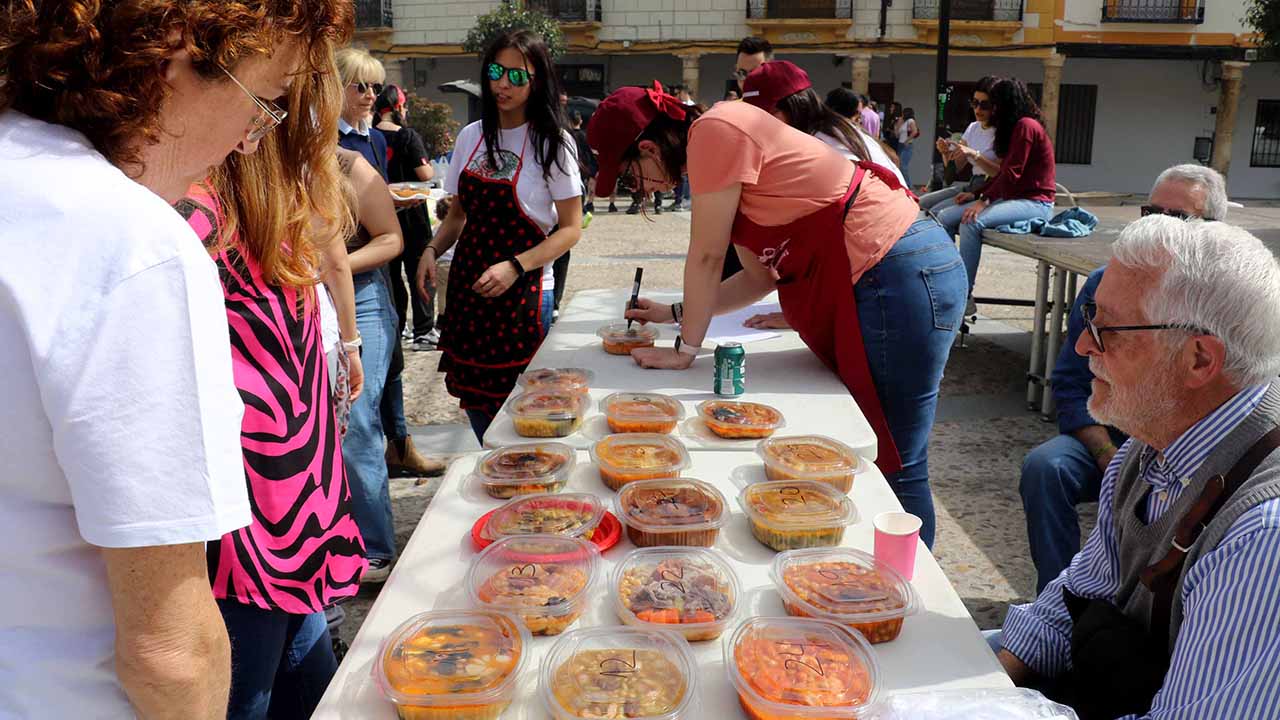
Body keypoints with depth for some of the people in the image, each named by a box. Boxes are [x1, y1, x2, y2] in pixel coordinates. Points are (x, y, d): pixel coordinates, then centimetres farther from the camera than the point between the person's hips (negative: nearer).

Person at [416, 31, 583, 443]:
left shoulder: (553, 142, -8)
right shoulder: (471, 137, 6)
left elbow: (570, 229, -8)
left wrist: (514, 267, -19)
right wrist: (432, 251, -3)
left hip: (523, 291, -5)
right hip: (468, 285, 5)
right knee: (474, 398, 11)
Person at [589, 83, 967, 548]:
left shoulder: (716, 130, -13)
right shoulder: (714, 149, 15)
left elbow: (707, 257, -10)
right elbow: (763, 274, 16)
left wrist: (686, 347, 0)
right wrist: (677, 314, 19)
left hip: (902, 275, -10)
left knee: (893, 468, -1)